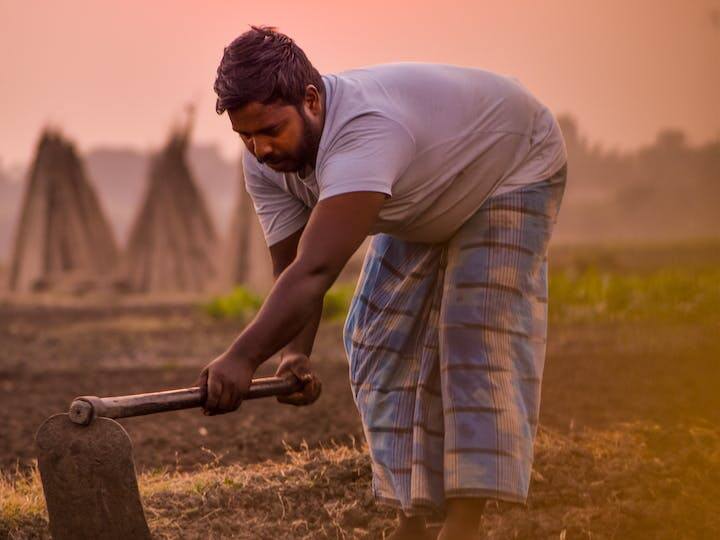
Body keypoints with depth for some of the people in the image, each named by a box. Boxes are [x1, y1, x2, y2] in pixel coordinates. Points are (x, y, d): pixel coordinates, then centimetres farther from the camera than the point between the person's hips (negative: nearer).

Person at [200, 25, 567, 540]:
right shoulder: (265, 161, -20)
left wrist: (243, 358, -64)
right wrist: (296, 352, -36)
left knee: (478, 340, -19)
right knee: (381, 338, 1)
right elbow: (292, 267, -18)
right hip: (425, 198, 8)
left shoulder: (364, 132, -47)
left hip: (513, 168, -8)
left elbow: (316, 270, -56)